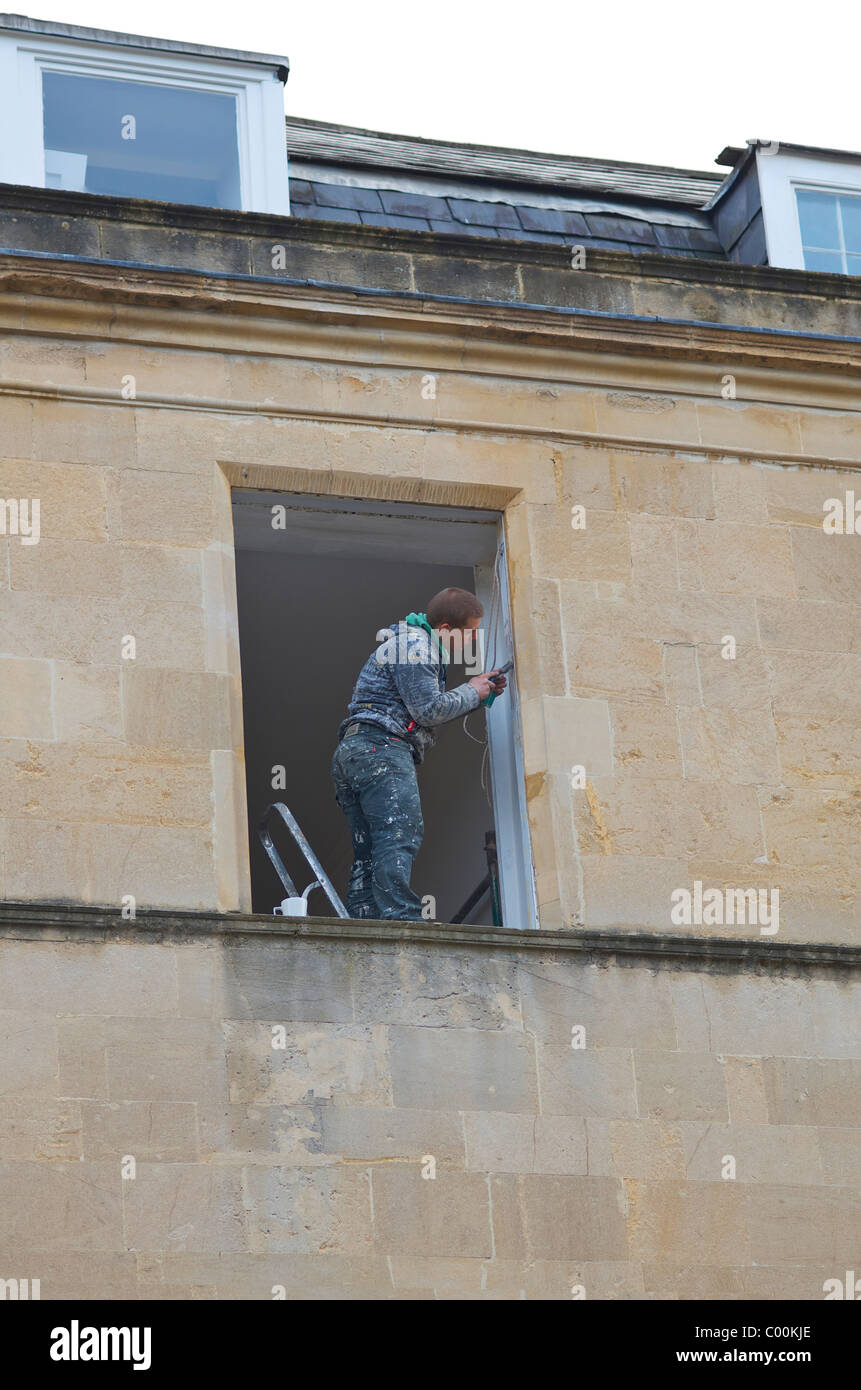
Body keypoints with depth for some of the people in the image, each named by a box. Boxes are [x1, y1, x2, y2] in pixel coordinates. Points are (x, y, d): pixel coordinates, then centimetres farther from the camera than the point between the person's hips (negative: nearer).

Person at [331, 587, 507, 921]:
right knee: (400, 834, -22)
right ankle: (401, 918, -34)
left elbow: (425, 714, 31)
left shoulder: (414, 644, 30)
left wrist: (480, 694, 22)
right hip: (380, 747, -11)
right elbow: (428, 710, -13)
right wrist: (471, 692, 3)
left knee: (368, 854, 3)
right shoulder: (414, 644, -4)